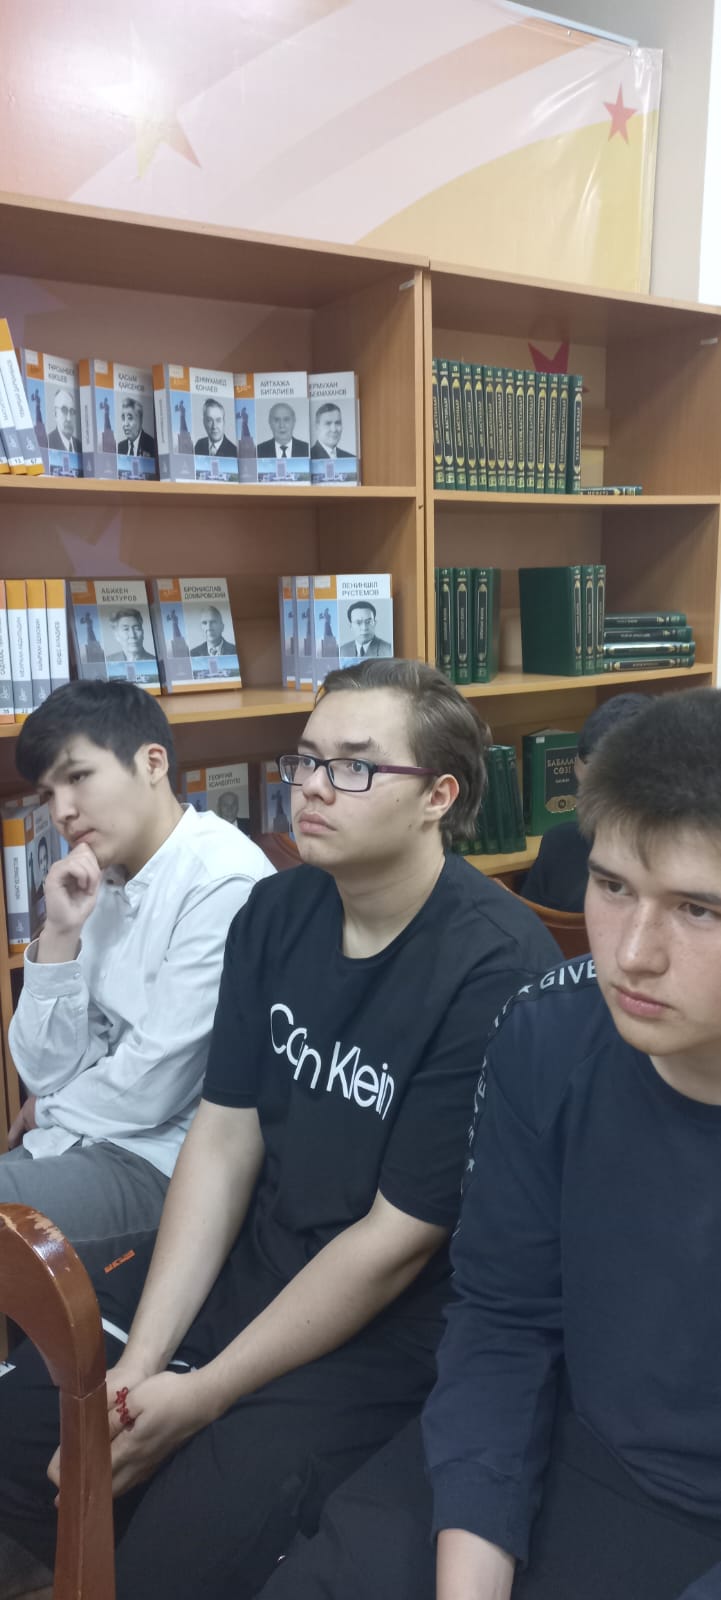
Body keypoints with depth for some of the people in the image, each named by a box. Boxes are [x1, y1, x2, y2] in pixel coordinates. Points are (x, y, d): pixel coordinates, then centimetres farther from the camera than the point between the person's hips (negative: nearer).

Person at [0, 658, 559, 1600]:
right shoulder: (277, 912, -1)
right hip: (254, 1247, 7)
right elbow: (224, 1139, 0)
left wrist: (201, 1398, -14)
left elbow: (399, 1238, -19)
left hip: (395, 1317, -6)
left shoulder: (496, 969, -24)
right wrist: (139, 1363, -8)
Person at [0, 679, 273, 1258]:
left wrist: (49, 1110, 1)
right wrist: (60, 935, -9)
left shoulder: (224, 881, -17)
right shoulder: (101, 886, 8)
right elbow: (47, 1073, 4)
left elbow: (150, 1092, -18)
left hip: (163, 1162, -7)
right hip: (80, 1140, 7)